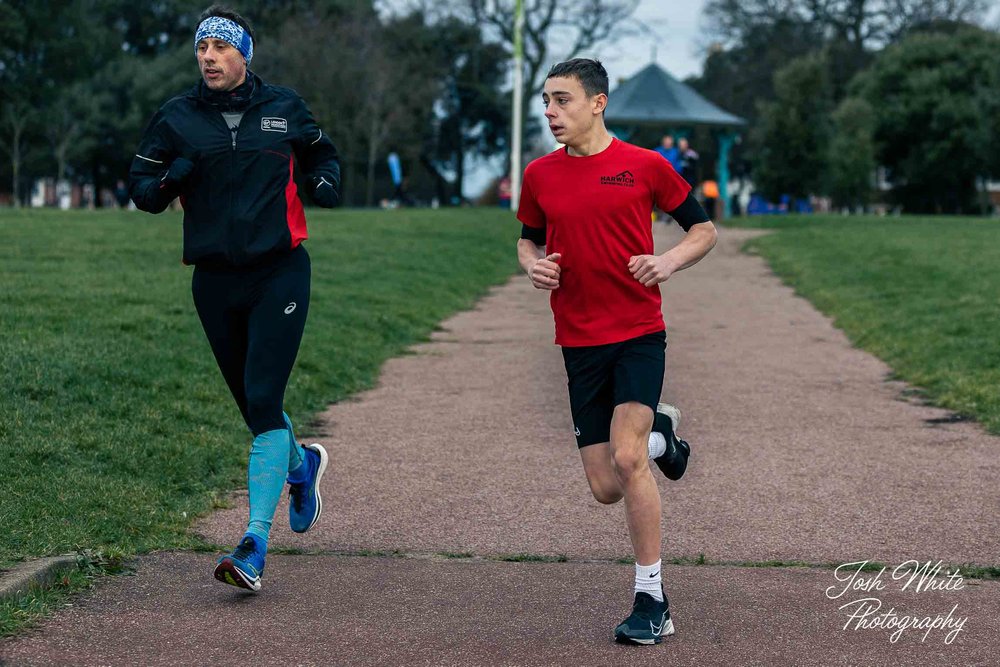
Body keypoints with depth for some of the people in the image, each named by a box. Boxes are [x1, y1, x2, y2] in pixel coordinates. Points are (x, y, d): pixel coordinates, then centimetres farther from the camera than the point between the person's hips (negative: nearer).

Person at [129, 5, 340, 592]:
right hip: (215, 283, 3)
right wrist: (170, 179, -13)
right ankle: (302, 464, 46)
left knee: (263, 401, -14)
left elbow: (321, 151, 22)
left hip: (280, 274, -3)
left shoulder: (284, 108, 3)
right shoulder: (177, 118, 3)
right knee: (253, 405, 12)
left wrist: (326, 181, 1)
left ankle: (255, 546, -17)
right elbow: (142, 190, 9)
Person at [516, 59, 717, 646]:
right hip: (579, 342, 4)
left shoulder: (646, 166, -4)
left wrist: (668, 262, -14)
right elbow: (529, 239, 21)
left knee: (626, 458, -20)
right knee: (606, 488, 4)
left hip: (639, 333, -4)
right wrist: (534, 266, -2)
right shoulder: (540, 175, 6)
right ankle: (661, 434, 39)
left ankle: (652, 601, -8)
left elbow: (704, 229, 5)